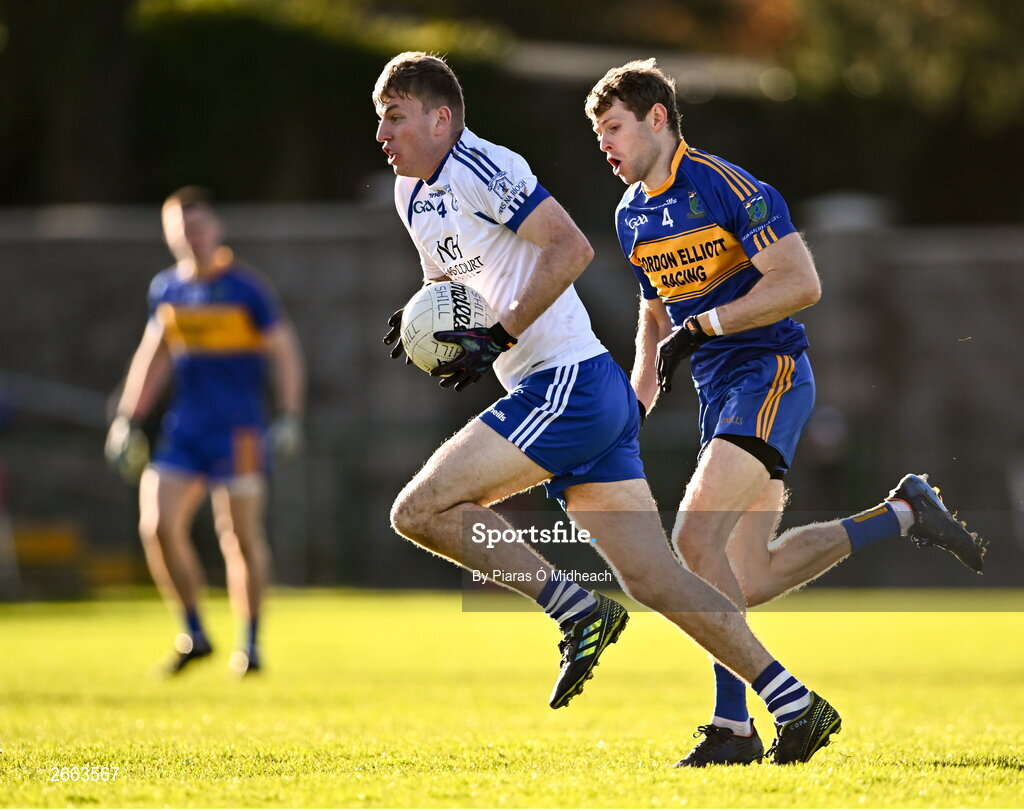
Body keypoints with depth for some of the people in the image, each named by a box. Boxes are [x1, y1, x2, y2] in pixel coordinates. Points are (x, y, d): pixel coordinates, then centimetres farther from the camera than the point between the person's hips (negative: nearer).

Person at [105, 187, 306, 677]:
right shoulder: (165, 289, 9)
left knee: (240, 535, -3)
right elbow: (153, 356, 21)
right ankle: (193, 634, 5)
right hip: (182, 429, 5)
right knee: (157, 526, -9)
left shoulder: (246, 288, -6)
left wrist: (290, 417, -12)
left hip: (238, 430, -5)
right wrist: (128, 417, 16)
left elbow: (285, 353, -3)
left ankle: (249, 644, 10)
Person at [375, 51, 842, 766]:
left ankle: (578, 611, -10)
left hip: (569, 384, -9)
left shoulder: (478, 168, -9)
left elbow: (571, 248, -18)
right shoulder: (414, 196, 20)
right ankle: (796, 705, 1)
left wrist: (499, 337, -18)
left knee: (420, 508, -13)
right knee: (658, 582, 3)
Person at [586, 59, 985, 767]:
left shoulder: (726, 187, -13)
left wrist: (702, 327, -22)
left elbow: (802, 284, -19)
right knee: (748, 582, 2)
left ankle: (733, 725, -14)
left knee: (696, 537, -22)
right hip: (720, 393, 9)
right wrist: (634, 406, 16)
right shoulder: (632, 214, 13)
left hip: (770, 373, -9)